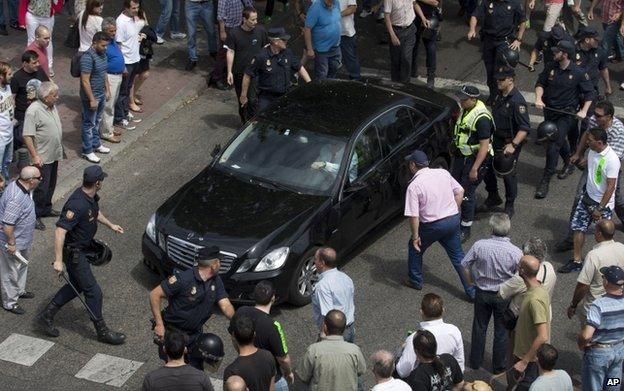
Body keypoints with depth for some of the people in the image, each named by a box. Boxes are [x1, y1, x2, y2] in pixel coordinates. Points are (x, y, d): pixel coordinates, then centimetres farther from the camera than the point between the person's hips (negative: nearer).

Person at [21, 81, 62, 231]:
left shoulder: (52, 106, 4)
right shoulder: (33, 111, -23)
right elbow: (27, 136, -23)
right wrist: (35, 156, -24)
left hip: (54, 155, 8)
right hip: (42, 158, -8)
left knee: (51, 185, 20)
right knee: (42, 187, -1)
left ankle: (46, 209, 37)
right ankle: (35, 216, 12)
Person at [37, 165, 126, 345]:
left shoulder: (91, 197, -3)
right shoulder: (77, 204, -32)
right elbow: (60, 231, -34)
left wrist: (110, 225, 25)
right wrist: (58, 260, -34)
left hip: (81, 248, 10)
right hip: (73, 252, -10)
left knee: (76, 286, 21)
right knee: (93, 291, -1)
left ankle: (47, 315, 30)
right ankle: (102, 331, 11)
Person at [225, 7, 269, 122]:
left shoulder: (261, 30, -6)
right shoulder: (234, 33, -11)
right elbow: (230, 52, -5)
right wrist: (229, 72, -7)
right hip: (239, 72, 1)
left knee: (252, 99, -11)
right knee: (241, 99, 14)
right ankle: (244, 122, 30)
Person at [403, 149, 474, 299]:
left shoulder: (414, 186, -15)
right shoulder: (443, 173, 0)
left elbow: (414, 216, -18)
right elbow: (460, 191, 8)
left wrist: (415, 236, -7)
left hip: (433, 226, -5)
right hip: (453, 220, 5)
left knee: (414, 247, 22)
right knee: (458, 255, 16)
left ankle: (415, 281, 35)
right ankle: (472, 291, 16)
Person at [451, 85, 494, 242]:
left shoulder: (481, 118, -27)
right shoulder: (466, 109, 1)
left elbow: (484, 146, -26)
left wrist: (475, 169, -25)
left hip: (475, 158, -9)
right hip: (461, 154, 9)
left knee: (467, 194, -2)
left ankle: (465, 229, 11)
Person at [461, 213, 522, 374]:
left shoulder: (479, 246, -22)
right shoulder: (516, 252, -25)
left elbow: (465, 265, -8)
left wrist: (471, 279, 11)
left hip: (482, 293, 1)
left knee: (479, 327, 23)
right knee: (501, 331, 19)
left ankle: (475, 362, 38)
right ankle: (498, 366, 34)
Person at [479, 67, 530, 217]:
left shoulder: (517, 101, -23)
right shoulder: (500, 95, 4)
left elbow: (525, 127, -26)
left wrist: (513, 145, -33)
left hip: (509, 144, -8)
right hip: (496, 140, 8)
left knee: (508, 174, 4)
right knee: (487, 169, 15)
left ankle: (509, 207, 21)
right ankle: (493, 198, 36)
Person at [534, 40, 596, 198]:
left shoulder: (579, 74, -13)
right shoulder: (550, 68, -2)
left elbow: (590, 93, -3)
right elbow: (540, 83, 4)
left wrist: (584, 111, -13)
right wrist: (539, 98, -14)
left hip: (567, 114, -5)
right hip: (550, 110, 5)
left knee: (553, 145, -13)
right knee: (560, 142, 23)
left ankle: (545, 181, -7)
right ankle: (569, 164, 51)